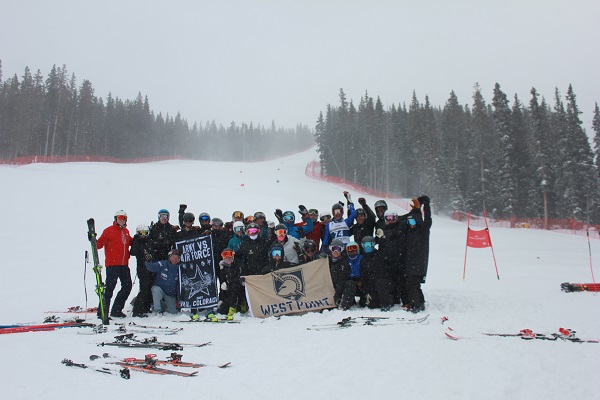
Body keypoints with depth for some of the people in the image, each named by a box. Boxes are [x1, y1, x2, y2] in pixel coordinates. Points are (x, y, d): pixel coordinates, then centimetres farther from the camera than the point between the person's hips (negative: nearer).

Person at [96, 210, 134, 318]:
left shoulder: (126, 231, 17)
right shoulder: (109, 230, -2)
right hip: (112, 264, -7)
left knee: (127, 286, 8)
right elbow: (99, 244, -8)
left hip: (124, 264, 7)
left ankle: (116, 310, 19)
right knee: (110, 287, -7)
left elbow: (130, 242, 30)